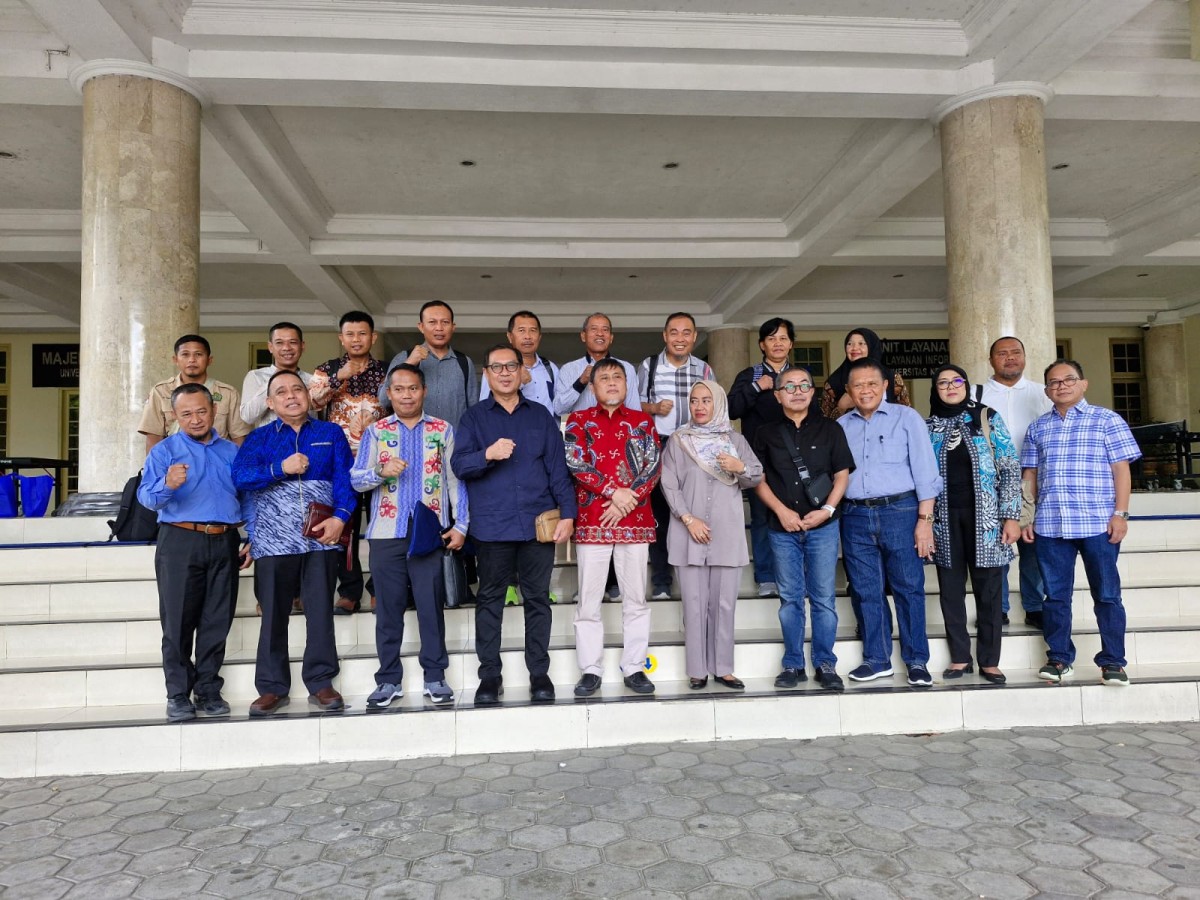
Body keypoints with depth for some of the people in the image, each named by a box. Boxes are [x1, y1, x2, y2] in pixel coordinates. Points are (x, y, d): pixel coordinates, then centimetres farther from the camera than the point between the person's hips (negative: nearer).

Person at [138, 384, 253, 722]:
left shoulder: (232, 451, 15)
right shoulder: (164, 450, 3)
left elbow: (247, 498, 18)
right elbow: (146, 496, -10)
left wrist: (253, 539, 9)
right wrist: (167, 485, -32)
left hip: (224, 543, 3)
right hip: (180, 542, -3)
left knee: (217, 622, 7)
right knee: (178, 622, 1)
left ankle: (209, 691, 17)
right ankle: (178, 694, 11)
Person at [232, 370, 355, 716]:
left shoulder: (331, 433, 12)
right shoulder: (259, 438, 12)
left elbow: (345, 478, 1)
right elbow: (240, 476, -4)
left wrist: (340, 517, -13)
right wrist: (281, 469, -16)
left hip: (321, 538, 0)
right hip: (273, 541, 0)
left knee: (320, 611, 2)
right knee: (274, 614, 5)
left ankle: (321, 682, 12)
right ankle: (272, 687, 15)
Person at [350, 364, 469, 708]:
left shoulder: (442, 430, 8)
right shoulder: (376, 431, 9)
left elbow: (455, 480, 5)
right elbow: (355, 479, 4)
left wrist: (461, 524, -1)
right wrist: (380, 472, -16)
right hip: (386, 532, 1)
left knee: (431, 605, 1)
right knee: (388, 607, 5)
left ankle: (435, 677, 11)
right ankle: (389, 679, 15)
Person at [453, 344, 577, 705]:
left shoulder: (541, 416, 13)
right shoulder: (473, 418, 9)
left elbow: (558, 467, 9)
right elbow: (459, 464, -3)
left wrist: (567, 512, 1)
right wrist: (488, 454, -22)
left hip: (538, 522, 1)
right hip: (492, 523, -1)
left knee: (537, 598, 5)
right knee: (489, 600, 4)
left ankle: (539, 674, 15)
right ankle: (490, 675, 14)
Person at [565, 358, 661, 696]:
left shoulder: (643, 421, 11)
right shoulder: (578, 420, 7)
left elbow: (653, 467, 1)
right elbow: (575, 464, -5)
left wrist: (625, 503, -11)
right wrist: (614, 491, -14)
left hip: (636, 521, 1)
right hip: (592, 522, -1)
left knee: (636, 599, 5)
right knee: (588, 601, 2)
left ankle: (634, 668, 15)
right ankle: (591, 670, 11)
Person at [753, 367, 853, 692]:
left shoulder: (830, 429, 6)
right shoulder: (766, 434, 7)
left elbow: (842, 474, 5)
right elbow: (759, 480, 6)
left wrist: (827, 509, -9)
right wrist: (781, 511, -8)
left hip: (823, 526, 0)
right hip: (782, 528, 1)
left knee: (824, 598, 2)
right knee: (790, 599, 6)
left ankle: (826, 664, 11)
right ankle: (793, 664, 15)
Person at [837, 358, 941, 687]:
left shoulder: (906, 418, 3)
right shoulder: (840, 427, 12)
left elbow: (924, 471, -2)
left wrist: (925, 519, -8)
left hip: (899, 511, -3)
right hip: (855, 517, 3)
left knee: (909, 588, 1)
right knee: (867, 592, 9)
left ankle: (917, 661, 12)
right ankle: (877, 659, 20)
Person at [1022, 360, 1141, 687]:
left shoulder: (1107, 420, 4)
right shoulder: (1037, 428, 13)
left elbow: (1121, 469, 0)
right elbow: (1030, 476, 14)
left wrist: (1120, 513, -8)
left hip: (1098, 524, -3)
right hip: (1049, 526, 3)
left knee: (1107, 595, 3)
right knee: (1055, 595, 8)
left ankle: (1112, 662, 13)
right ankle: (1059, 658, 18)